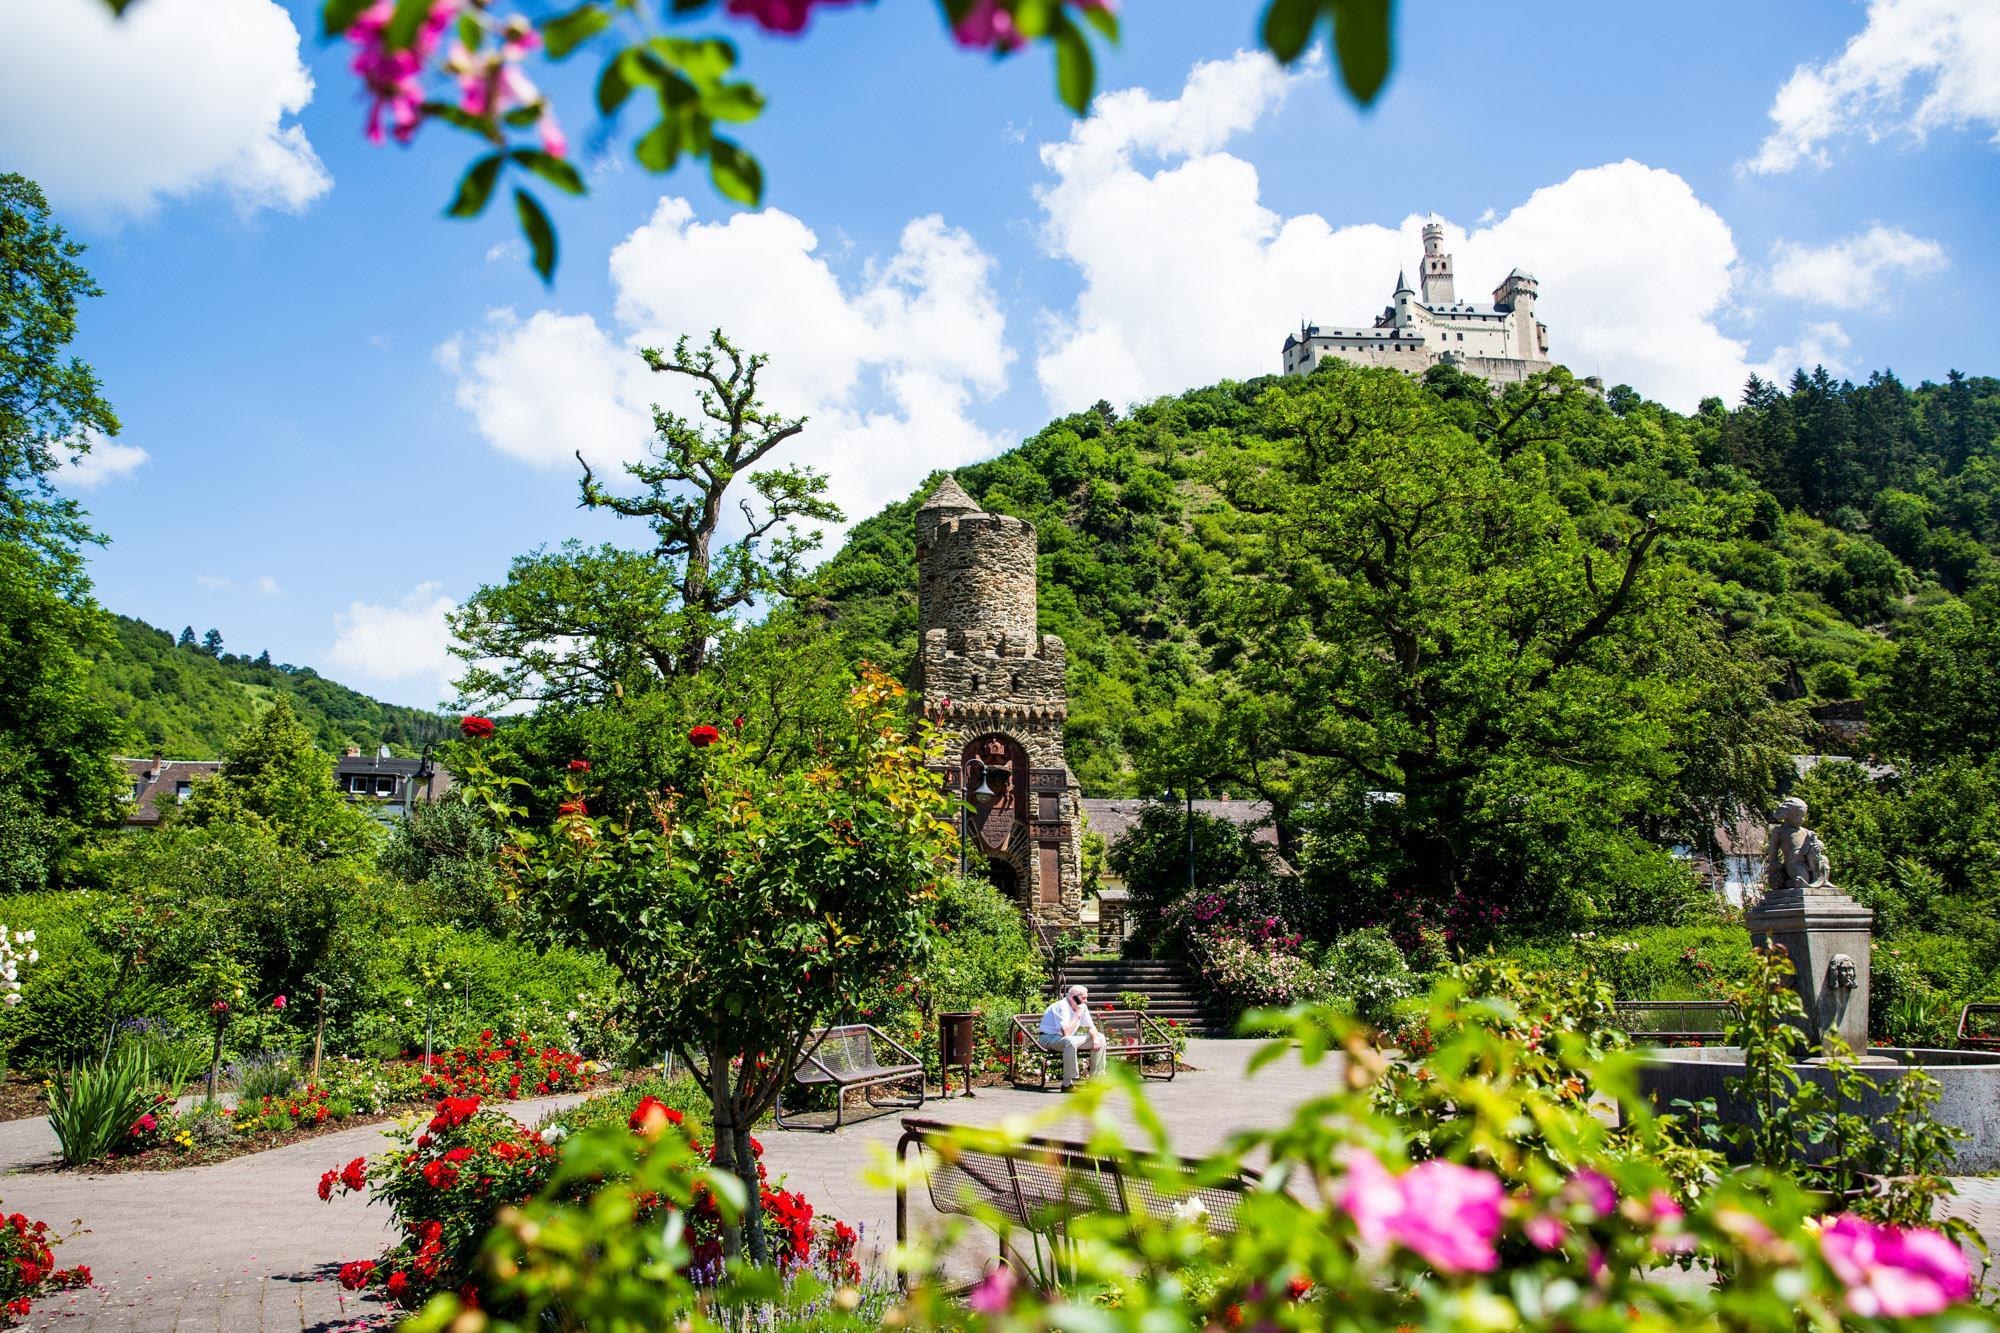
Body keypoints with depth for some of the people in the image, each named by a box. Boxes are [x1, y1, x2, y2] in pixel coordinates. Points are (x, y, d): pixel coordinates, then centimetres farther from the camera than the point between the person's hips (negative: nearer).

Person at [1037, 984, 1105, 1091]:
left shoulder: (1082, 1007, 0)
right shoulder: (1061, 1007, -26)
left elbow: (1090, 1027, 8)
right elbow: (1065, 1032, -36)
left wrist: (1095, 1037, -14)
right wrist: (1078, 1015, -29)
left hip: (1069, 1038, 9)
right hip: (1049, 1038, -9)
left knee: (1100, 1038, 1)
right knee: (1070, 1041, -41)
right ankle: (1067, 1084, -35)